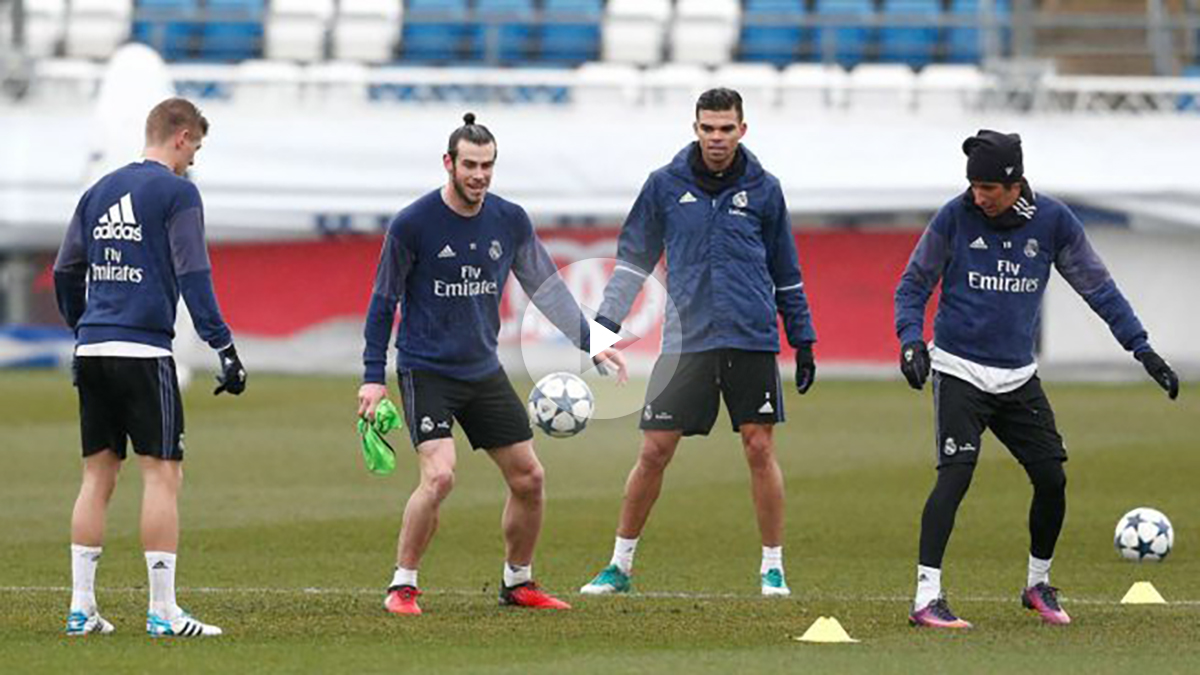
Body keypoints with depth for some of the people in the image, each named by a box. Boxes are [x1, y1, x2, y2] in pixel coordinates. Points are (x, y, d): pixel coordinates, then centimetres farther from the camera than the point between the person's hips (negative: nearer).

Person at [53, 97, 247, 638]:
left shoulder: (100, 191, 16)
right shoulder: (176, 192, -4)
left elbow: (65, 273, 19)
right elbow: (193, 277, -11)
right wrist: (224, 349, -11)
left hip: (92, 350, 7)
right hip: (143, 350, -7)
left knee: (98, 476, 10)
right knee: (162, 473, -4)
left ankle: (81, 609, 9)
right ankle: (163, 613, -8)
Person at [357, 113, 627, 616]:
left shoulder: (510, 221, 0)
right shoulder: (411, 225, -12)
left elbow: (545, 285, 13)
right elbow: (383, 302, -4)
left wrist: (589, 341, 6)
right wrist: (374, 376, -7)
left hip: (483, 371, 5)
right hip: (425, 371, -5)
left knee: (528, 479, 5)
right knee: (439, 475, -23)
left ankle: (518, 583, 25)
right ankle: (401, 587, -10)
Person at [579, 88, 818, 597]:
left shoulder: (763, 190, 6)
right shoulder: (665, 185, 5)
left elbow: (786, 273, 14)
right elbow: (633, 258, 10)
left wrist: (803, 340, 13)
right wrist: (605, 322, 1)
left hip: (751, 340, 0)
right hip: (686, 340, 0)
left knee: (760, 448, -3)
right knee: (654, 452, -1)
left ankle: (772, 567, 8)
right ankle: (620, 565, 11)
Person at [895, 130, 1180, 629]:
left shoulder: (1053, 221, -1)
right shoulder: (955, 217, -7)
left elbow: (1097, 286, 6)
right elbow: (914, 283, 2)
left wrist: (1141, 348, 2)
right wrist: (910, 339, -15)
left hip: (1018, 377, 4)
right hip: (959, 371, -4)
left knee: (1052, 478, 2)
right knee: (956, 474, -19)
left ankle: (1038, 585, 25)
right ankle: (926, 598, -21)